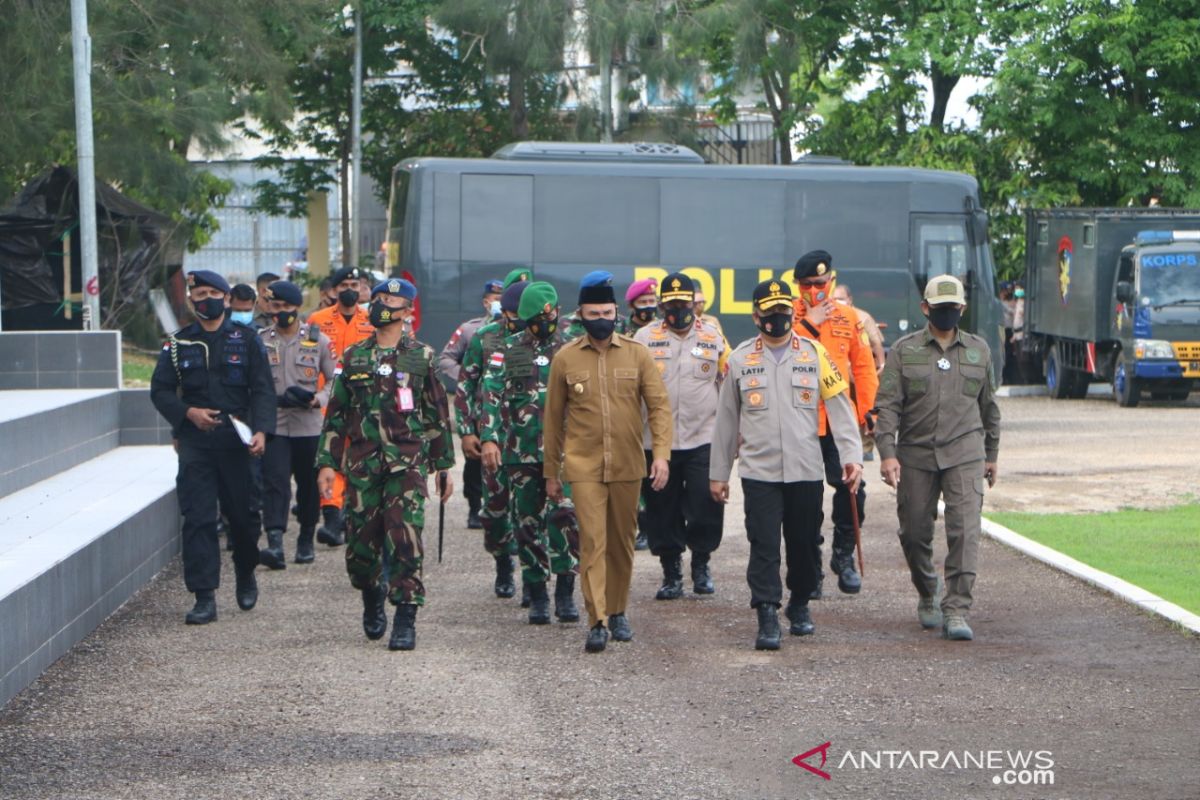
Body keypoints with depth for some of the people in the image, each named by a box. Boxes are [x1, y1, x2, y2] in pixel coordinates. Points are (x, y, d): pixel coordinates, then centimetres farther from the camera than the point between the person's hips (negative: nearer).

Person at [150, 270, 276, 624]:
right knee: (198, 518, -6)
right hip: (195, 442, 0)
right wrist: (188, 413, -10)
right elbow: (160, 390, 8)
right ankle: (204, 597, -5)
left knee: (243, 515, 7)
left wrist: (261, 430, -15)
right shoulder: (178, 343, 8)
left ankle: (246, 575, 34)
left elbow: (262, 389, 1)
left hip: (237, 441, 0)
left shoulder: (245, 339, 5)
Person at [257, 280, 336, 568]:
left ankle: (306, 541, 25)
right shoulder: (261, 342, 4)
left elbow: (334, 378, 8)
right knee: (274, 482, -13)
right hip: (273, 425, -1)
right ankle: (275, 544, -21)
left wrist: (319, 399, -10)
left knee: (309, 485, 9)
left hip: (309, 425, 1)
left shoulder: (318, 340, 3)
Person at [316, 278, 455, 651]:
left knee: (405, 540, -11)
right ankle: (372, 603, 29)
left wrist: (444, 466, 8)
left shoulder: (421, 357, 6)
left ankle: (406, 620, -7)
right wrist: (327, 462, 6)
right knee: (361, 543, 3)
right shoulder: (355, 357, 11)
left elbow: (438, 414, 9)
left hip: (407, 465, -2)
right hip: (362, 465, 2)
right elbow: (336, 413, 13)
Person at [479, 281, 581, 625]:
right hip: (521, 453, 1)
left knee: (564, 513, -17)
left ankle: (565, 592, -9)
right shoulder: (508, 351, 7)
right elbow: (492, 395, 0)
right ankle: (537, 596, 16)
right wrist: (489, 438, -12)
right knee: (528, 522, 6)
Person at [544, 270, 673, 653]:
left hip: (627, 466, 2)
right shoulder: (565, 359, 1)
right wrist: (551, 472, 8)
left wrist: (661, 453, -12)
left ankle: (617, 611, 27)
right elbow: (553, 418, 7)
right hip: (584, 467, -2)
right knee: (592, 541, -11)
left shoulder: (637, 354, 1)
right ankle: (598, 621, -12)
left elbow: (659, 405, 1)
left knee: (622, 542, 11)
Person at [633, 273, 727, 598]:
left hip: (703, 439, 0)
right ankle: (671, 573, 16)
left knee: (706, 507, -4)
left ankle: (701, 563, 18)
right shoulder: (645, 338, 4)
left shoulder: (713, 337, 7)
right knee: (663, 511, 4)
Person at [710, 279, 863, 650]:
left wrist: (851, 456, -9)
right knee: (763, 547, -7)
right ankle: (767, 618, -6)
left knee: (804, 543, 9)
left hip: (806, 470, 1)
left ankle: (800, 605, 29)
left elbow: (840, 407, 2)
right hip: (758, 471, 0)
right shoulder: (740, 358, 6)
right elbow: (726, 419, 11)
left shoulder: (815, 354, 4)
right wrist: (718, 473, 11)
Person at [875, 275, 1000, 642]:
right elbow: (888, 405, -3)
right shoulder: (904, 350, 3)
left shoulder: (979, 350, 10)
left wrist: (991, 455, 21)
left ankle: (957, 610, -13)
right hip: (915, 454, 0)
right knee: (915, 533, 5)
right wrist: (887, 453, -14)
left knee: (965, 530, -13)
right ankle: (928, 598, 30)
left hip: (964, 454, 0)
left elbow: (988, 406, 19)